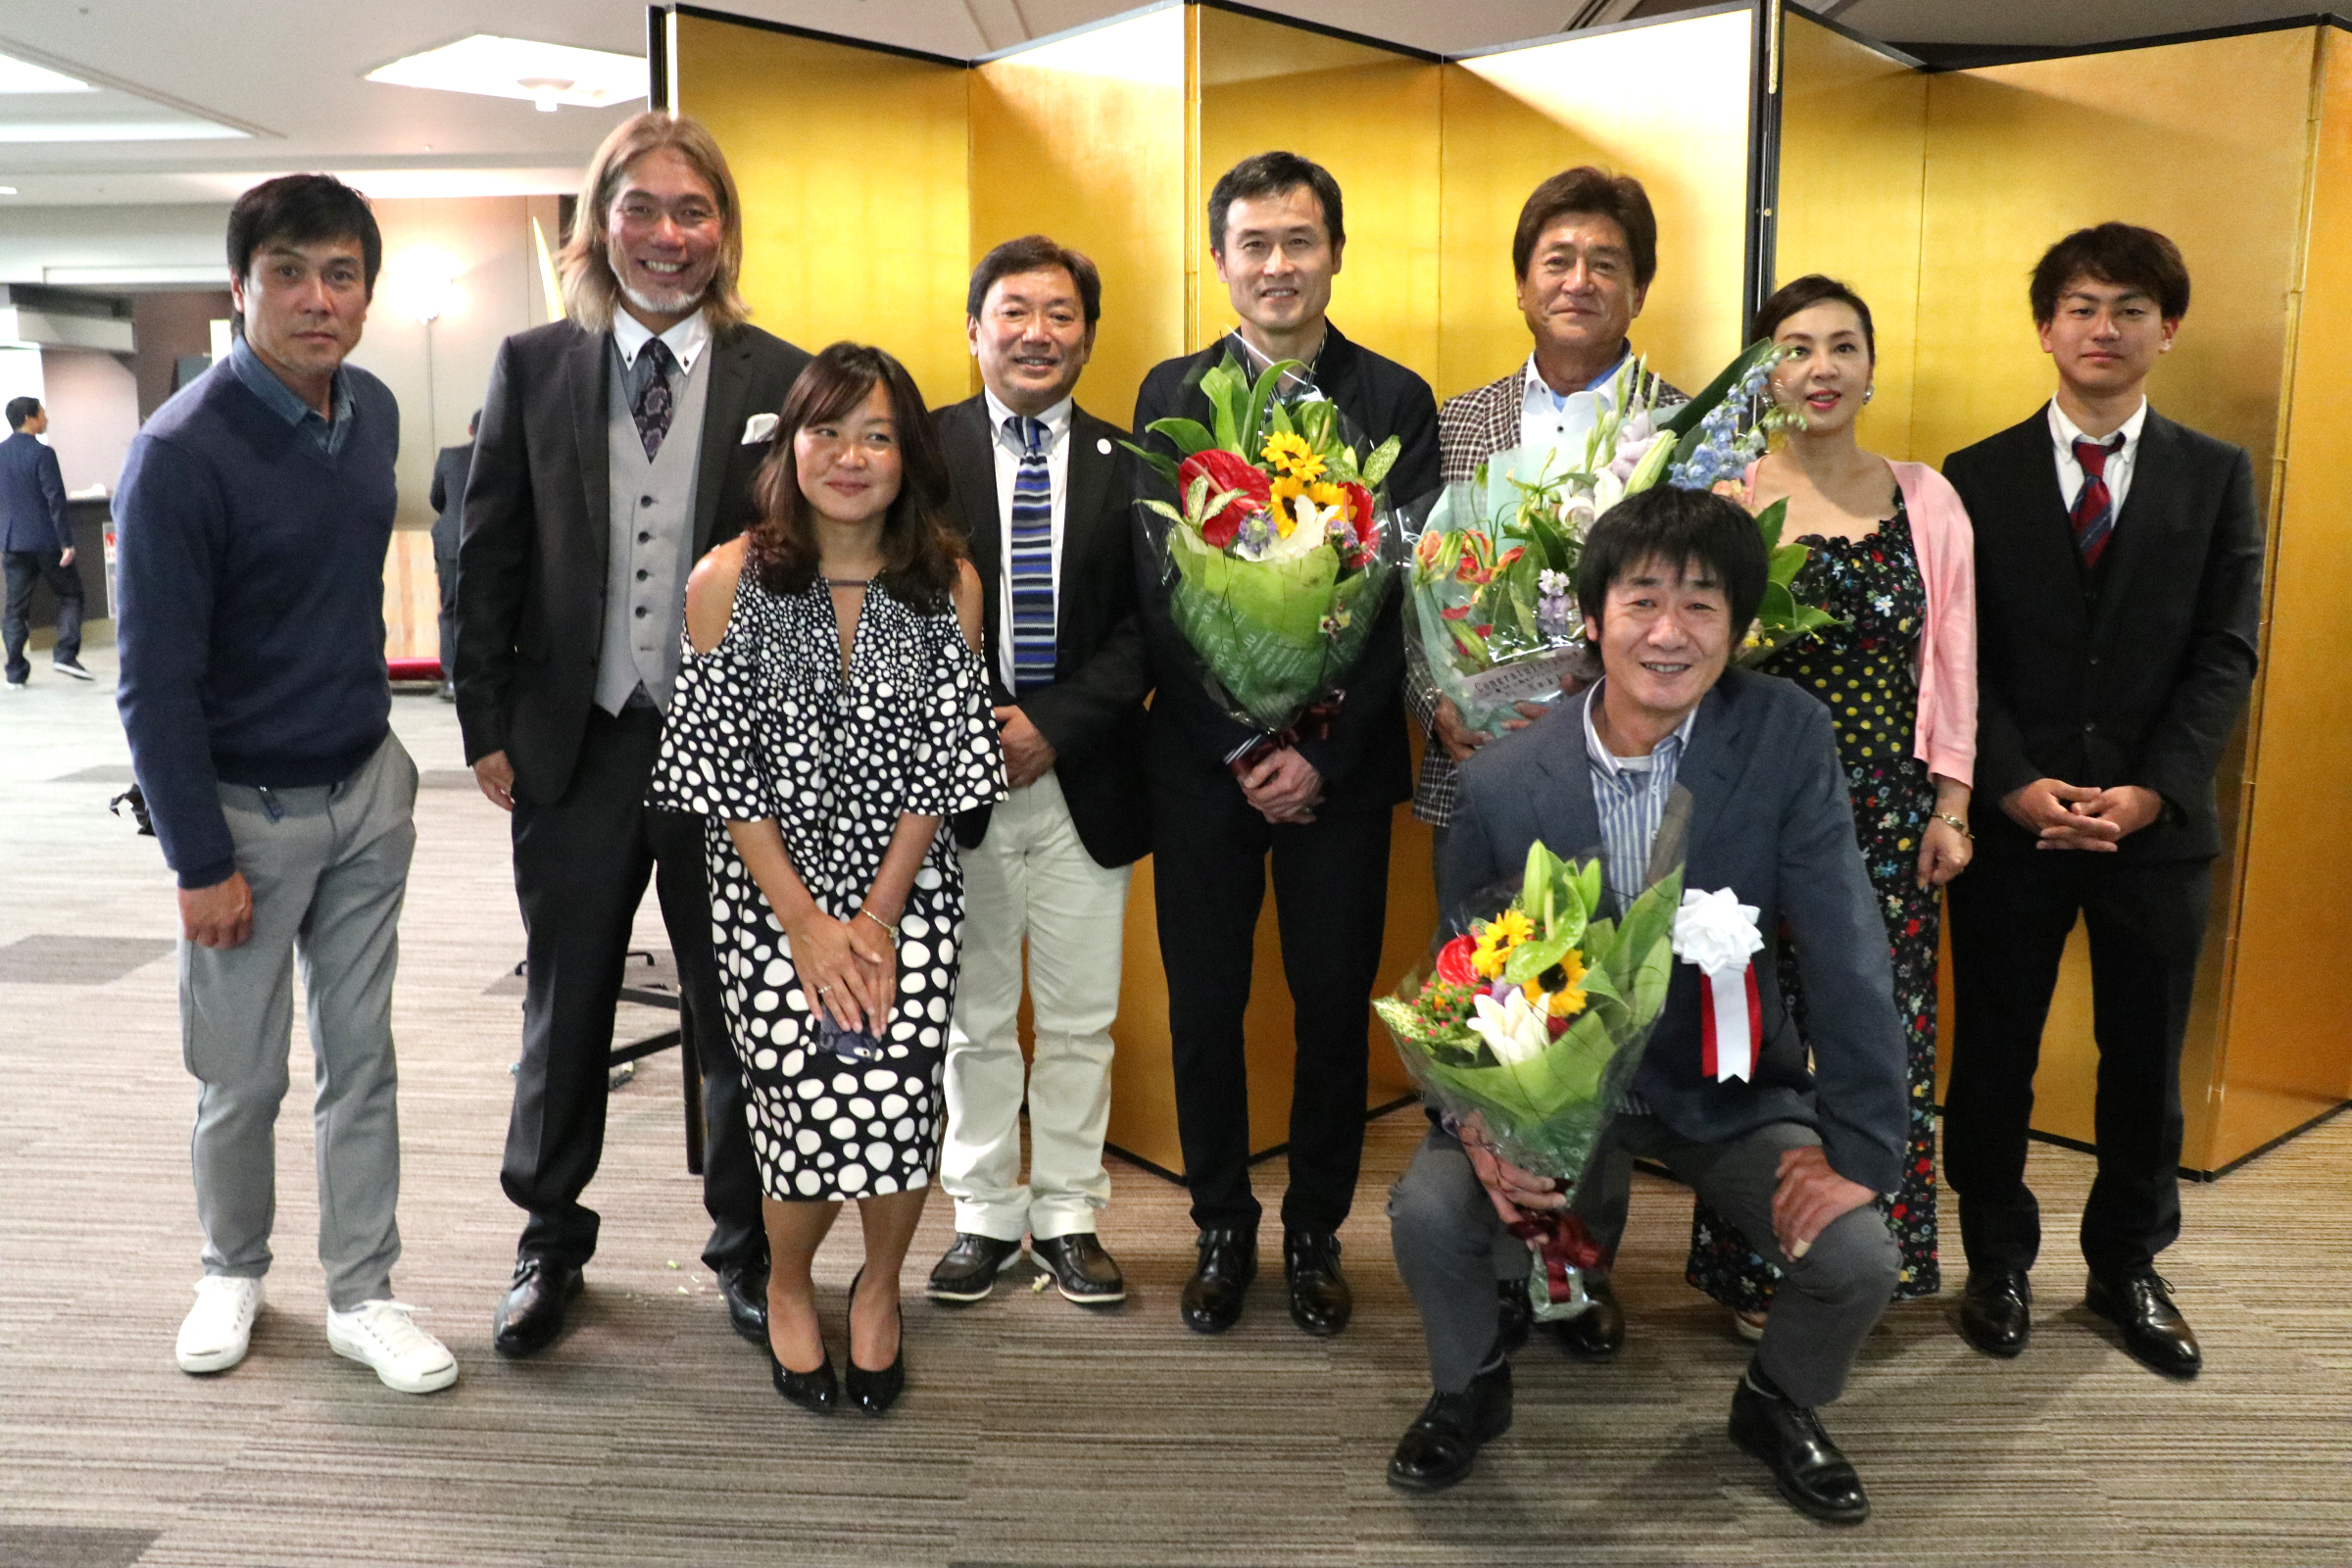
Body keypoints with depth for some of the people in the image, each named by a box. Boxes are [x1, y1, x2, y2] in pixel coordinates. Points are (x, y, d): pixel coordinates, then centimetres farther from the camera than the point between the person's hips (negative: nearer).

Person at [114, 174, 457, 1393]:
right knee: (240, 1078, 10)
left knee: (359, 1058, 11)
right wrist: (201, 863, -15)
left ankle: (361, 1294, 24)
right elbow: (155, 684, -16)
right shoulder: (182, 451, -18)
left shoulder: (372, 412, 1)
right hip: (244, 809, -5)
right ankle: (233, 1270, 35)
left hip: (366, 789, 5)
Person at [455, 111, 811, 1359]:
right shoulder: (533, 367, 2)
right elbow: (488, 559, 4)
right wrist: (488, 726, 1)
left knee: (739, 1012, 11)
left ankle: (748, 1247, 30)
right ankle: (550, 1242, 35)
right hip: (575, 741, 2)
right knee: (565, 1002, 15)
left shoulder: (783, 380, -2)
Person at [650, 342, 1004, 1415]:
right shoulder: (731, 580, -6)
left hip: (906, 891, 1)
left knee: (895, 1101, -13)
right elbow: (724, 766, -6)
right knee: (809, 1114, -11)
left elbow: (940, 765, -1)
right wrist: (806, 922, -10)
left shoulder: (948, 583, -2)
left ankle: (879, 1289, 20)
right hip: (770, 893, -1)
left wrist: (878, 914, -8)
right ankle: (789, 1288, 24)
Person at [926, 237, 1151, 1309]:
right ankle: (985, 1214, 25)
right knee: (974, 1014, 10)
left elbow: (1145, 626, -1)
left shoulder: (1127, 467, 4)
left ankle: (1068, 1216, 24)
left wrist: (1054, 726, -12)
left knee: (1080, 1018, 9)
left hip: (1084, 781, 1)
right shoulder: (924, 450, 2)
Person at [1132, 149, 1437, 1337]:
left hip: (1342, 762, 0)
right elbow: (1156, 593, -2)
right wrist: (1241, 748, -9)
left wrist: (1325, 752, -10)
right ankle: (1222, 1228, 26)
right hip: (1202, 758, 1)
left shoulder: (1395, 400, 3)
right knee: (1204, 1008, 8)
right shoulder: (1169, 396, 4)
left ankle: (1316, 1231, 26)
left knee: (1335, 1008, 8)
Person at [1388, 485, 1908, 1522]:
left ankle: (1777, 1405, 20)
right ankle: (1471, 1389, 15)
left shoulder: (1788, 737, -17)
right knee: (1428, 1212, -21)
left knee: (1857, 1254, -18)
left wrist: (1859, 1150, -18)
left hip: (1732, 1085, 1)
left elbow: (1844, 951, -16)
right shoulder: (1501, 782, -15)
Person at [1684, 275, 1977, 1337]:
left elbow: (1952, 664, 8)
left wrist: (1951, 806, 4)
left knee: (1883, 1032, 5)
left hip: (1889, 811, 2)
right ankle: (1755, 1274, 23)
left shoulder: (1926, 501, 6)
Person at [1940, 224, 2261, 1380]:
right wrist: (2013, 784, -14)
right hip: (2009, 817, -1)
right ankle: (1998, 1262, 26)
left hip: (2157, 822, 1)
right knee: (1994, 1055, 8)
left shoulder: (2217, 477, 5)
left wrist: (2150, 791, -13)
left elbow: (2226, 656, -1)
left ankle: (2127, 1266, 30)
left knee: (2145, 1059, 12)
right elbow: (1957, 656, -2)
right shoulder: (1976, 480, 2)